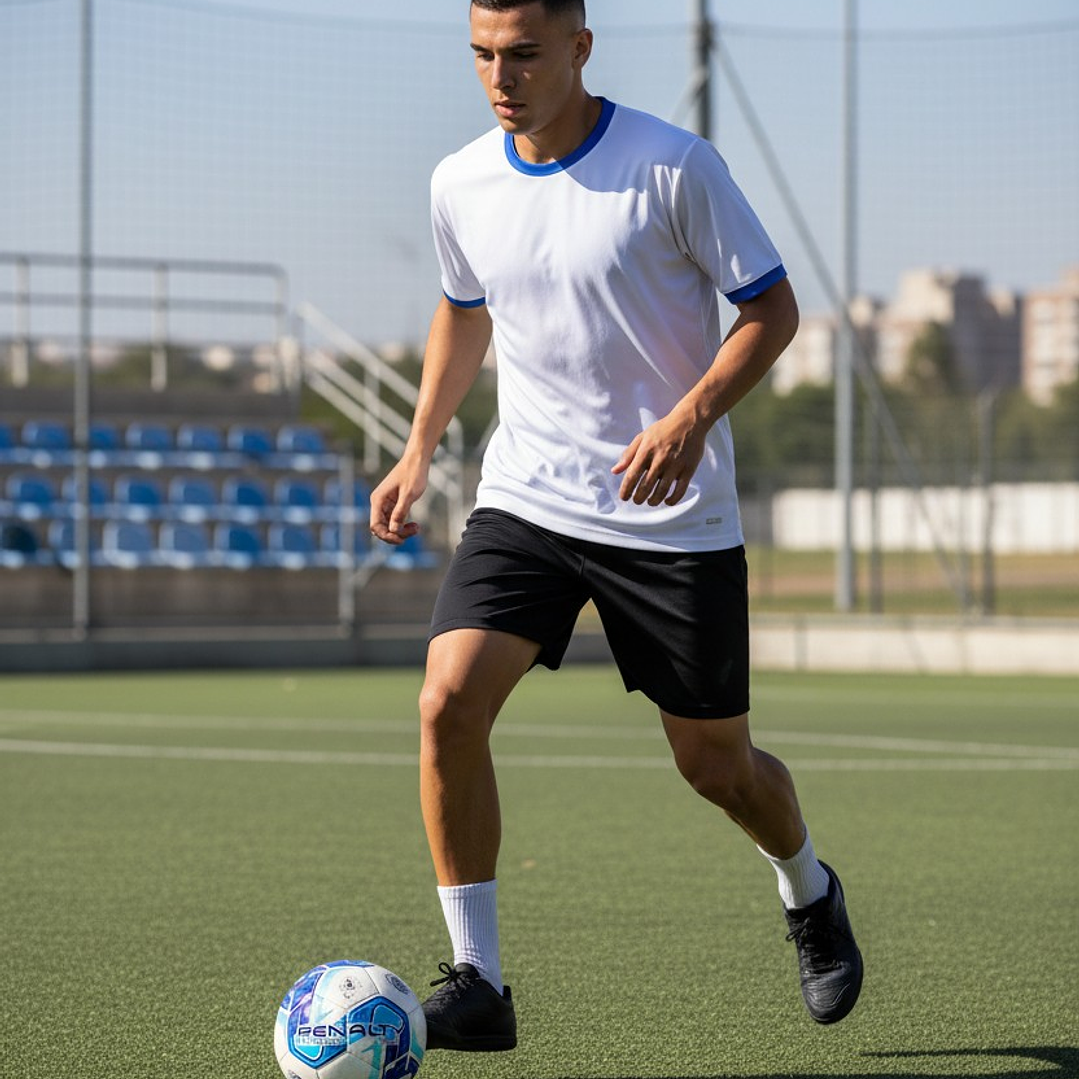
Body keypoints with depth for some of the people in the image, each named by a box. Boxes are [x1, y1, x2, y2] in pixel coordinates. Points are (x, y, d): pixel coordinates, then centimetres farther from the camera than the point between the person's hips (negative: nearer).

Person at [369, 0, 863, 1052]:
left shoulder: (673, 166, -12)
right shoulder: (460, 185, 1)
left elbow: (771, 308, -8)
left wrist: (692, 416, -23)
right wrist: (419, 449, 16)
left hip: (674, 518, -3)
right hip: (524, 501, 3)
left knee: (714, 763, 7)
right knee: (449, 703, -19)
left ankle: (809, 895, 42)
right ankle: (477, 985, -10)